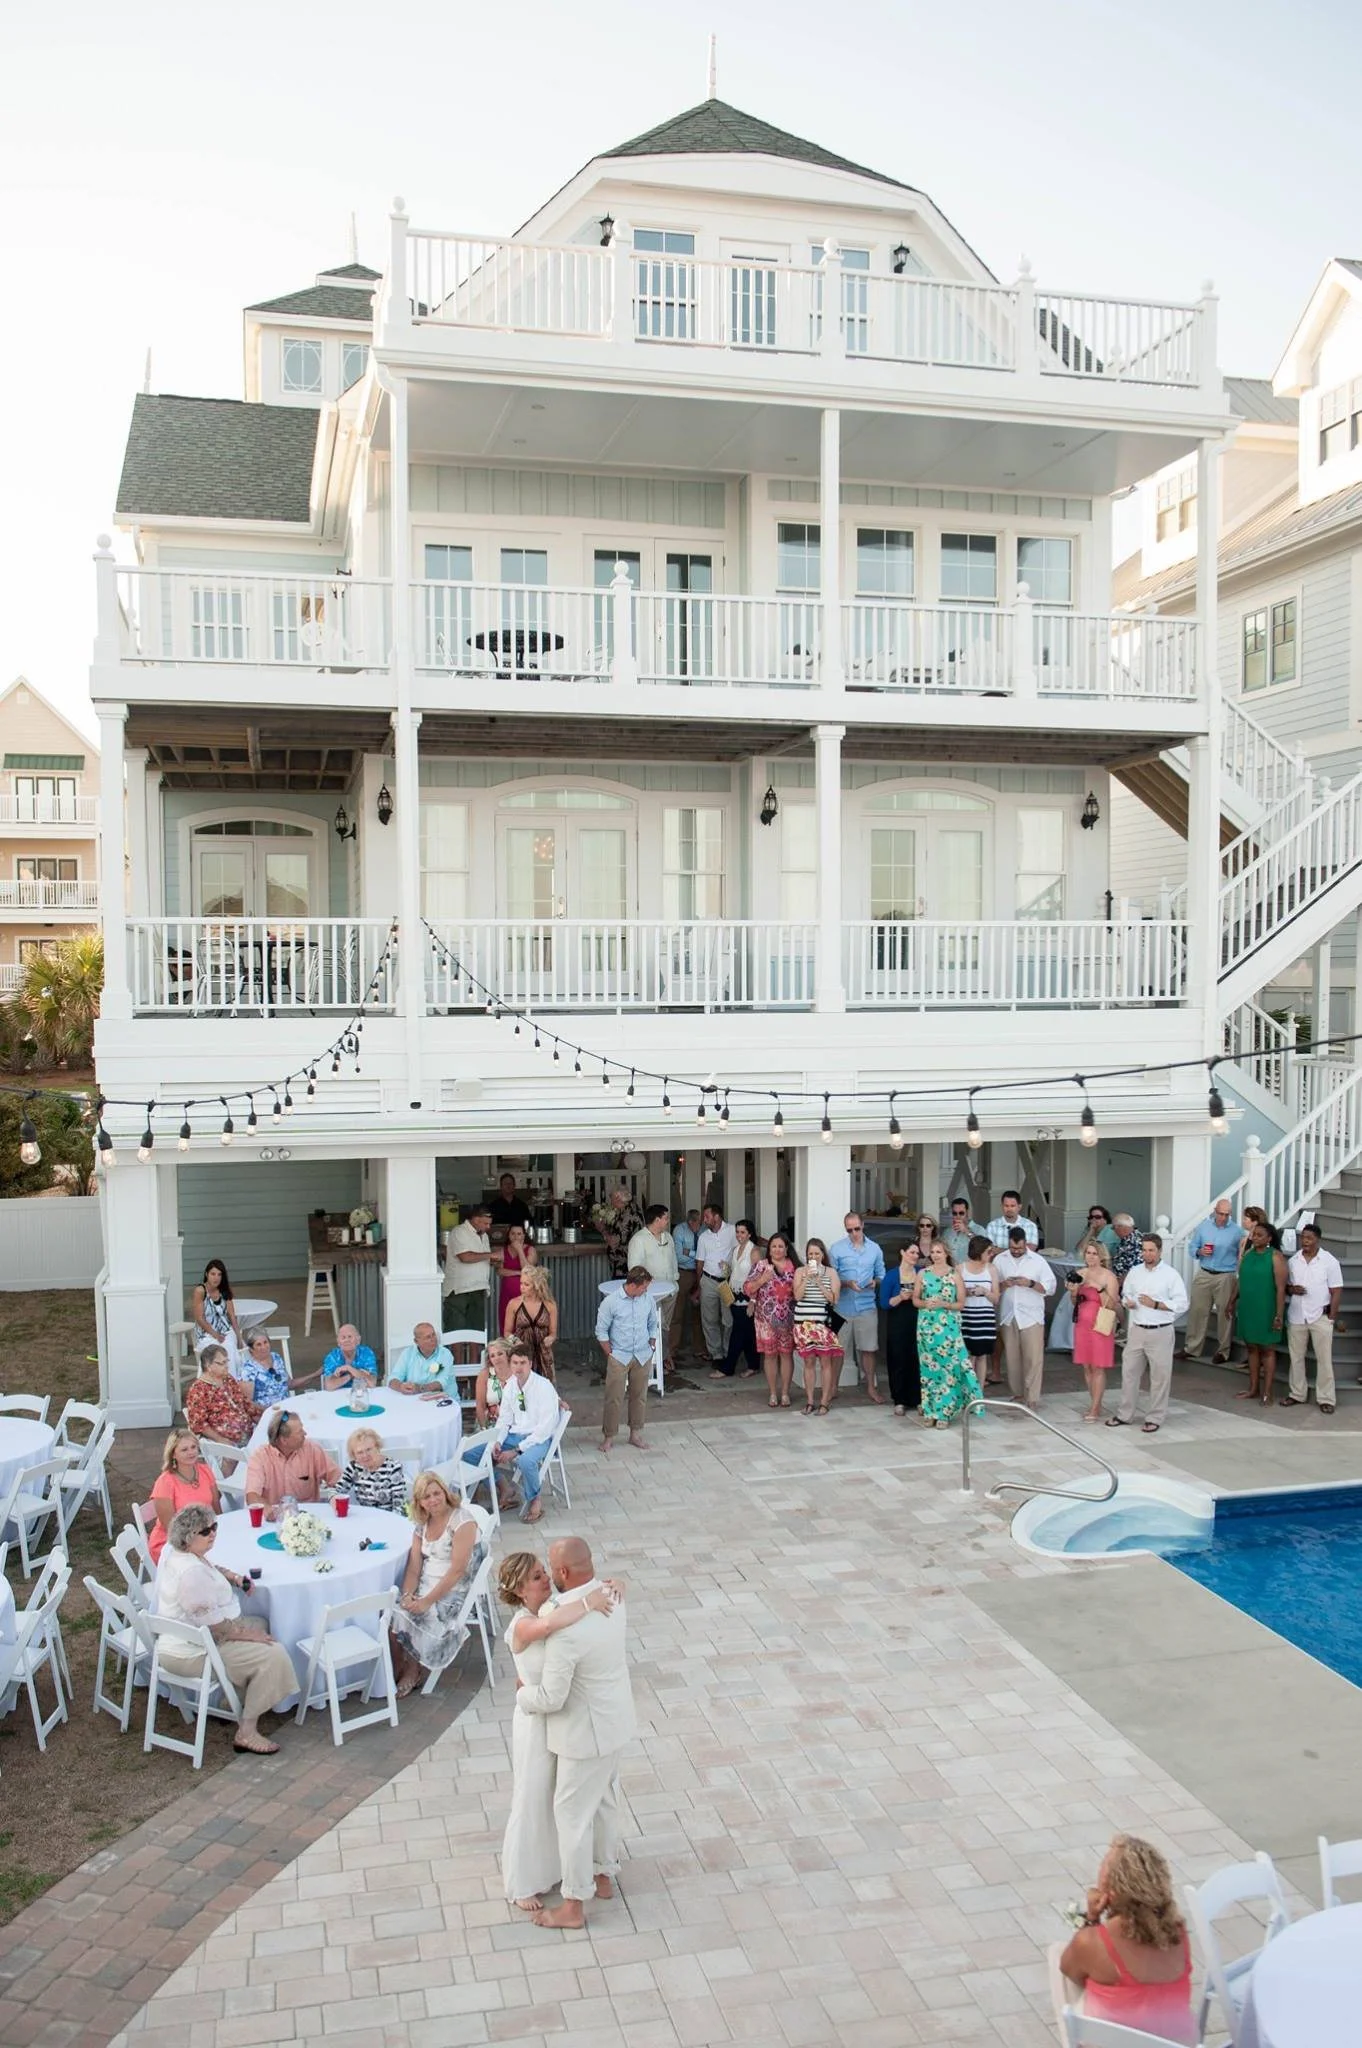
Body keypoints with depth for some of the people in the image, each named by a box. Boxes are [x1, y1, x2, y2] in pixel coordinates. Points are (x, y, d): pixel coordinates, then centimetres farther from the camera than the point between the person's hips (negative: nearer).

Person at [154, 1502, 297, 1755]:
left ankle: (237, 1698, 28)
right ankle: (246, 1732, -7)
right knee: (272, 1656, -15)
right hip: (191, 1653, -11)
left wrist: (233, 1577, 5)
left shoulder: (175, 1550, 0)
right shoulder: (191, 1572, -31)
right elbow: (214, 1626, -27)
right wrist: (247, 1634, -13)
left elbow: (210, 1568, 22)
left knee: (259, 1625, 24)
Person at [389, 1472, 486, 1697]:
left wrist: (427, 1601, -22)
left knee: (407, 1617, -23)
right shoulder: (423, 1522, 8)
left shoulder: (462, 1522, -15)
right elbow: (414, 1565, 3)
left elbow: (457, 1571, -20)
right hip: (425, 1584, 7)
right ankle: (397, 1669, 1)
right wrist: (408, 1595, -14)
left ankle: (412, 1670, 1)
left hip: (454, 1590, -7)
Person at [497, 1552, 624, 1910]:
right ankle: (522, 1885, 33)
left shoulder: (556, 1607, -9)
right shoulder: (522, 1626, -29)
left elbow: (593, 1587, 1)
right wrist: (589, 1602, -43)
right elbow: (549, 1625, -53)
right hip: (537, 1723, -7)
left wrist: (609, 1585, -22)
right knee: (533, 1802, 12)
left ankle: (555, 1864, 48)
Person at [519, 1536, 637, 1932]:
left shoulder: (567, 1630, -34)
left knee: (572, 1813, 10)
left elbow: (550, 1698, -25)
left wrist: (522, 1695, -5)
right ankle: (604, 1876, 44)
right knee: (604, 1800, 26)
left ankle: (574, 1906, 25)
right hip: (616, 1718, 8)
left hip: (587, 1731, -8)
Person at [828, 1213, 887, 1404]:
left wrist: (875, 1282, -11)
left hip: (867, 1305, 2)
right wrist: (846, 1283, -20)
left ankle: (871, 1387, 18)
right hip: (843, 1305, -1)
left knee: (868, 1348, 5)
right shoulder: (837, 1249, -3)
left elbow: (881, 1274, 11)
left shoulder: (874, 1249, 6)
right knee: (839, 1348, 7)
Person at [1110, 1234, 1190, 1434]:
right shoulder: (1134, 1272, 7)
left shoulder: (1171, 1274, -7)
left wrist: (1155, 1304, -18)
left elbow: (1182, 1304, -9)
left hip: (1160, 1333, -4)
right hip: (1136, 1330, 4)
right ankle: (1124, 1414, 19)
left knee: (1160, 1376, 3)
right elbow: (1125, 1294, 16)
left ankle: (1155, 1418, 14)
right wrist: (1127, 1302, -7)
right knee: (1129, 1372, 8)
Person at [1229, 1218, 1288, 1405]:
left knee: (1267, 1349, 3)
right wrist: (1232, 1301, 15)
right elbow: (1239, 1280, 15)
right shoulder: (1248, 1254, 7)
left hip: (1266, 1311, -6)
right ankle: (1253, 1388, 21)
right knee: (1251, 1348, 12)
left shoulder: (1275, 1257, -12)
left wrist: (1279, 1315, -18)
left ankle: (1267, 1391, 9)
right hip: (1247, 1309, 6)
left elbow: (1281, 1288, -15)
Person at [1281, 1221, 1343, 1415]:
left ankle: (1326, 1399, 7)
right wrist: (1291, 1289, -10)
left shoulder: (1329, 1261, -5)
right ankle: (1297, 1394, 21)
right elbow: (1284, 1286, 14)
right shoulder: (1293, 1261, 5)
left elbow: (1336, 1291, -4)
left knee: (1324, 1359, 0)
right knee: (1296, 1357, 10)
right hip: (1296, 1317, 4)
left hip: (1321, 1317, -3)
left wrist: (1332, 1317, -8)